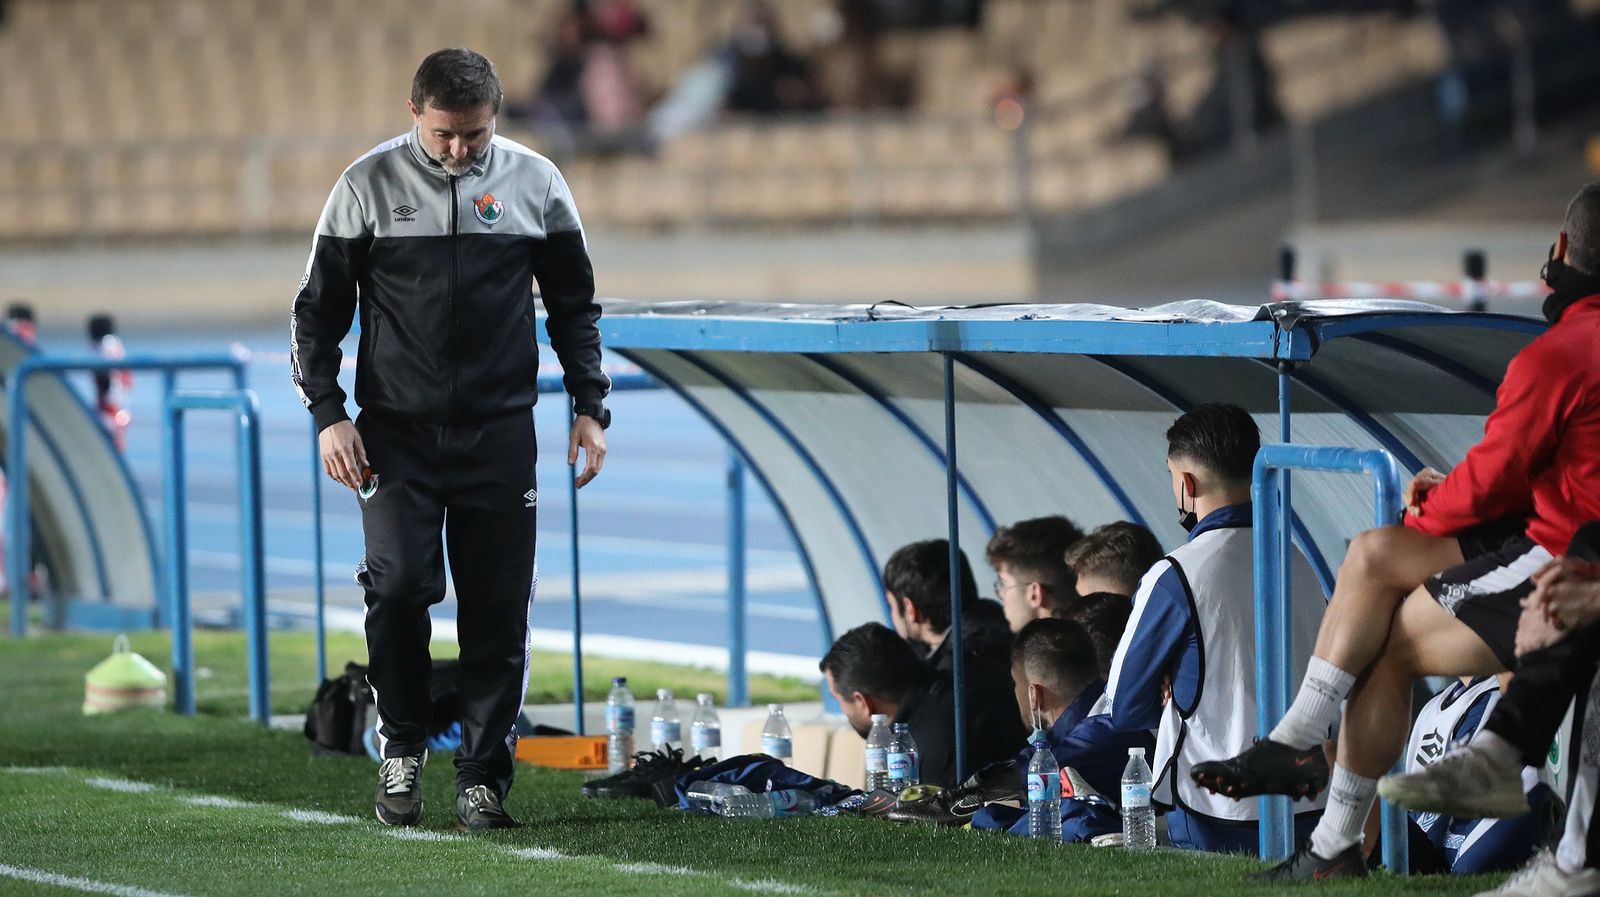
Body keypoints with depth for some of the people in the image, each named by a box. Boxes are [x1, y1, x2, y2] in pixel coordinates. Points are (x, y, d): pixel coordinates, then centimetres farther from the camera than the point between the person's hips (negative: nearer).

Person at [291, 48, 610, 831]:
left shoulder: (534, 183, 4)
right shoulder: (369, 184, 0)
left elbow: (574, 304, 14)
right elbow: (318, 308, 6)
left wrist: (590, 406, 6)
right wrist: (327, 412, -3)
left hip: (499, 433, 1)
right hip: (396, 433, -1)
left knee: (498, 606, -1)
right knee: (399, 584, -15)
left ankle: (483, 774, 8)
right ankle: (402, 744, 6)